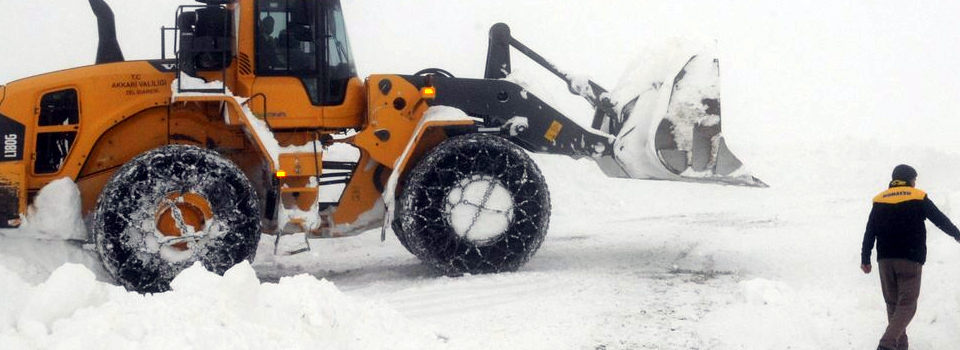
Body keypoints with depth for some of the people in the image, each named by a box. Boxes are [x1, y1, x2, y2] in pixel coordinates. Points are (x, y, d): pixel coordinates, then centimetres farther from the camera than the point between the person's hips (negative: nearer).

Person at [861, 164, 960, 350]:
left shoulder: (879, 200, 10)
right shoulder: (919, 198, 2)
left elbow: (869, 233, 8)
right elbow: (941, 220, 8)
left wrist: (865, 259, 12)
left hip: (885, 260, 4)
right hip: (911, 260, -4)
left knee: (893, 304, 14)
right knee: (907, 305, -4)